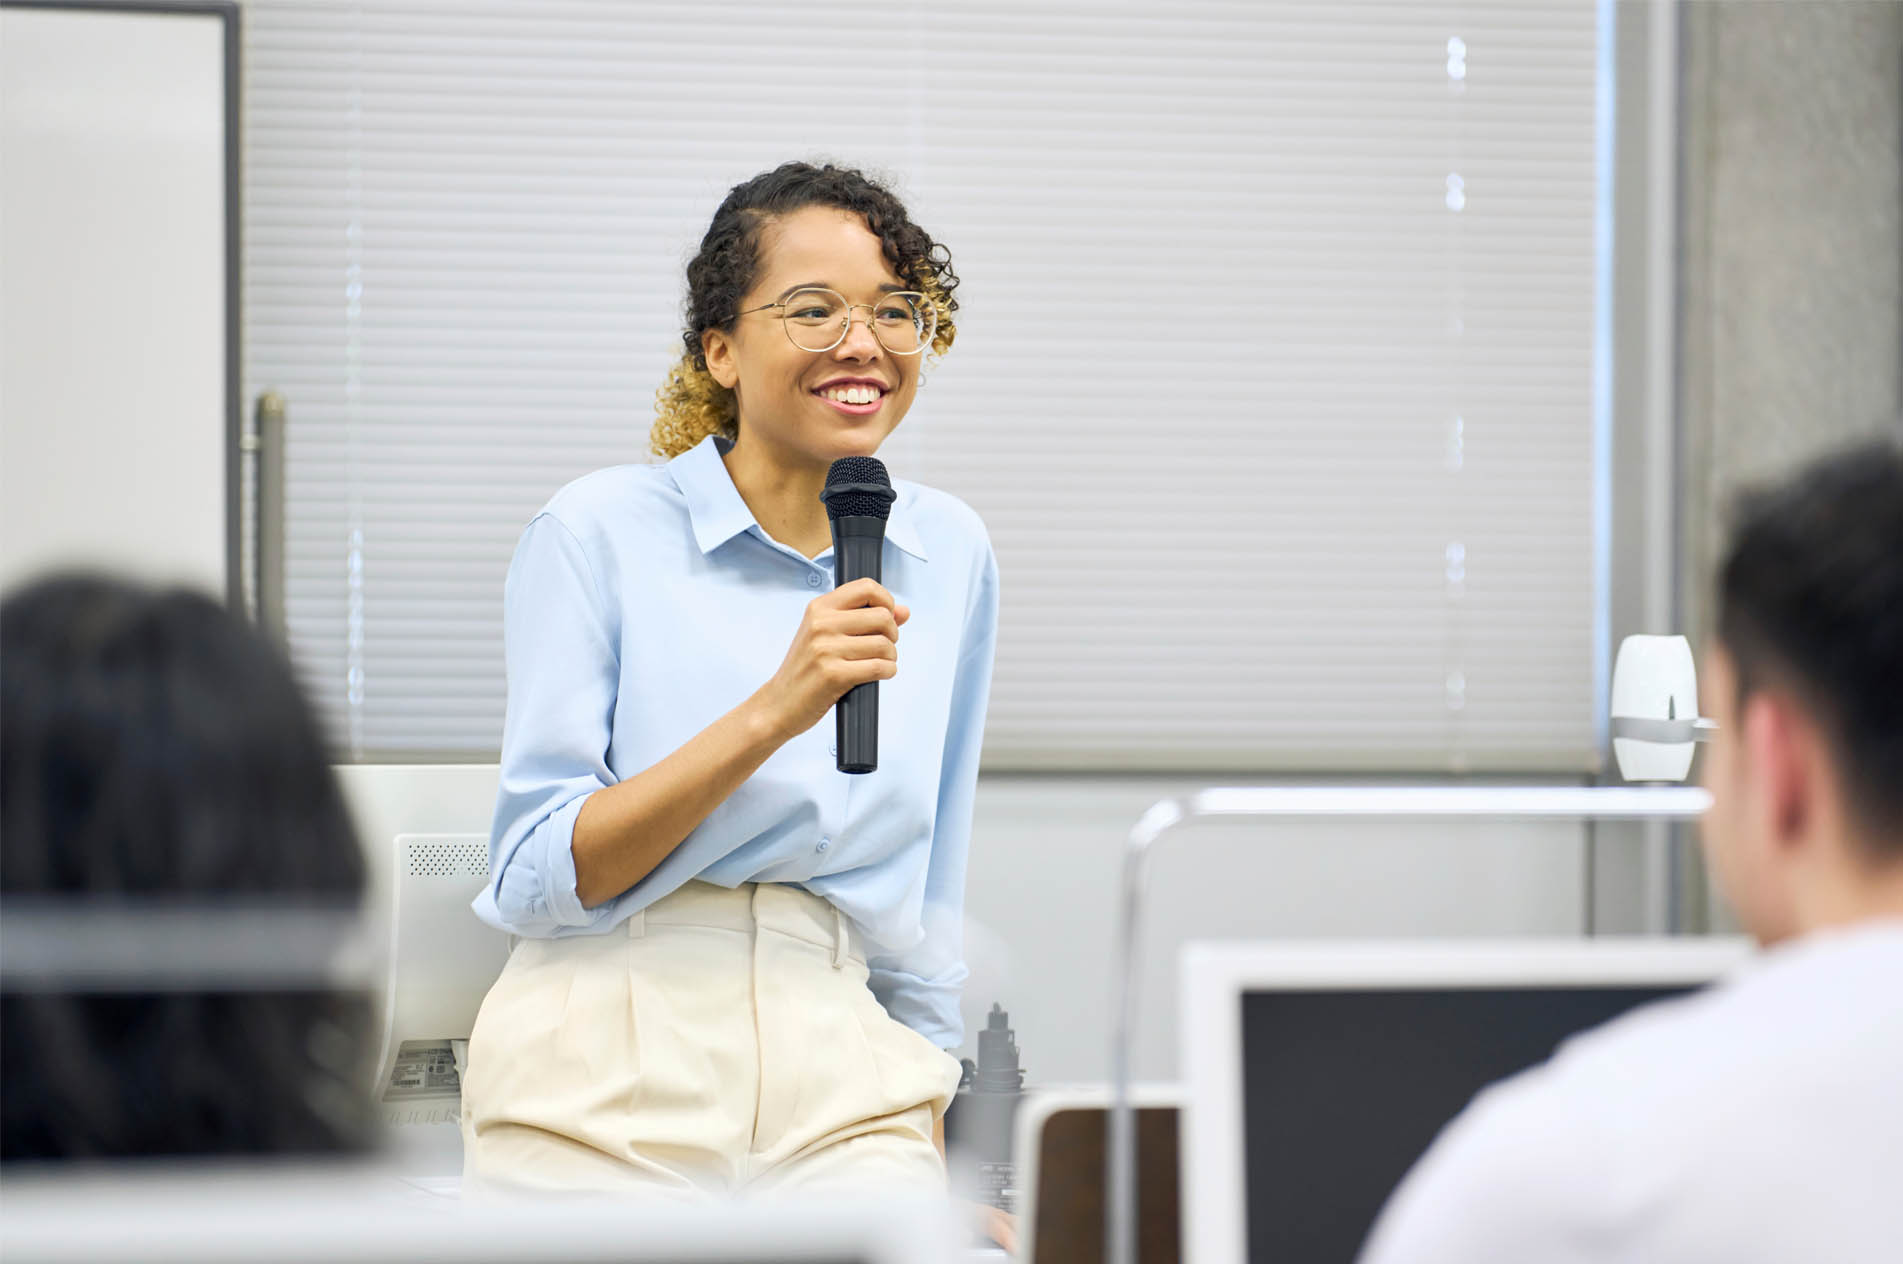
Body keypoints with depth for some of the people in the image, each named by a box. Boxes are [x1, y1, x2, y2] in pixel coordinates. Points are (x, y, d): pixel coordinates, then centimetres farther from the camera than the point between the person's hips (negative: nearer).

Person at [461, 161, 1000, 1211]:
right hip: (603, 1088, -2)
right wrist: (774, 712, -17)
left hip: (837, 1095, 3)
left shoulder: (950, 553, 11)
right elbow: (534, 880, -9)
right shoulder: (598, 534, -1)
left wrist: (933, 1170, 17)